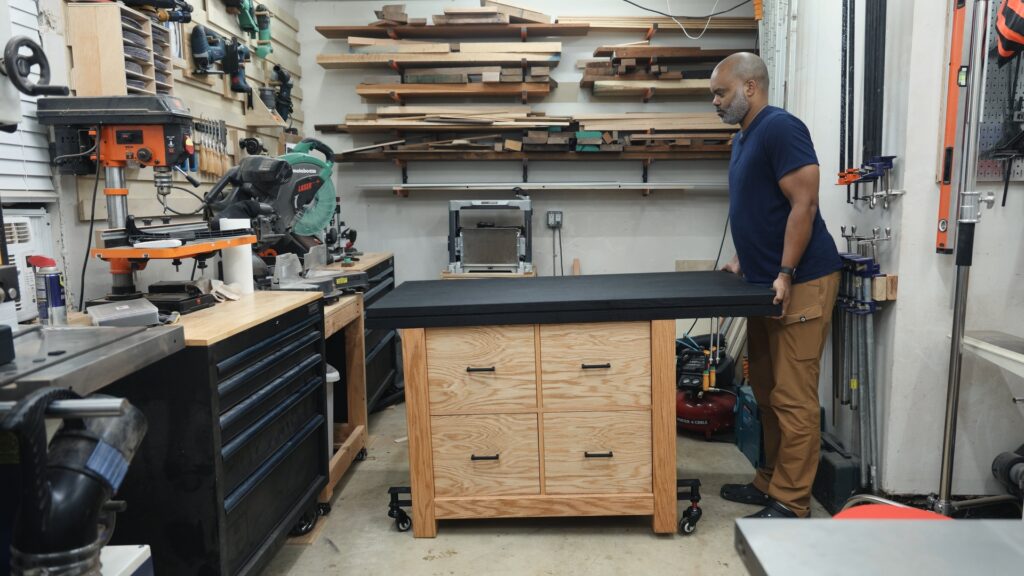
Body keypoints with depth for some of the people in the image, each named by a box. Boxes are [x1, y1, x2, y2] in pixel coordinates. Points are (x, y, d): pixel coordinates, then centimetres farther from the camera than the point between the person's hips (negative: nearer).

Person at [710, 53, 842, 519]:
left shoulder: (780, 128, -13)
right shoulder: (743, 138, 16)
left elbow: (803, 205, -19)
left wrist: (785, 276, -20)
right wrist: (743, 259, 14)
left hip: (800, 283, -10)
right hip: (765, 282, 10)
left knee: (793, 398, -4)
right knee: (767, 392, 14)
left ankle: (791, 503, 5)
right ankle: (771, 482, 25)